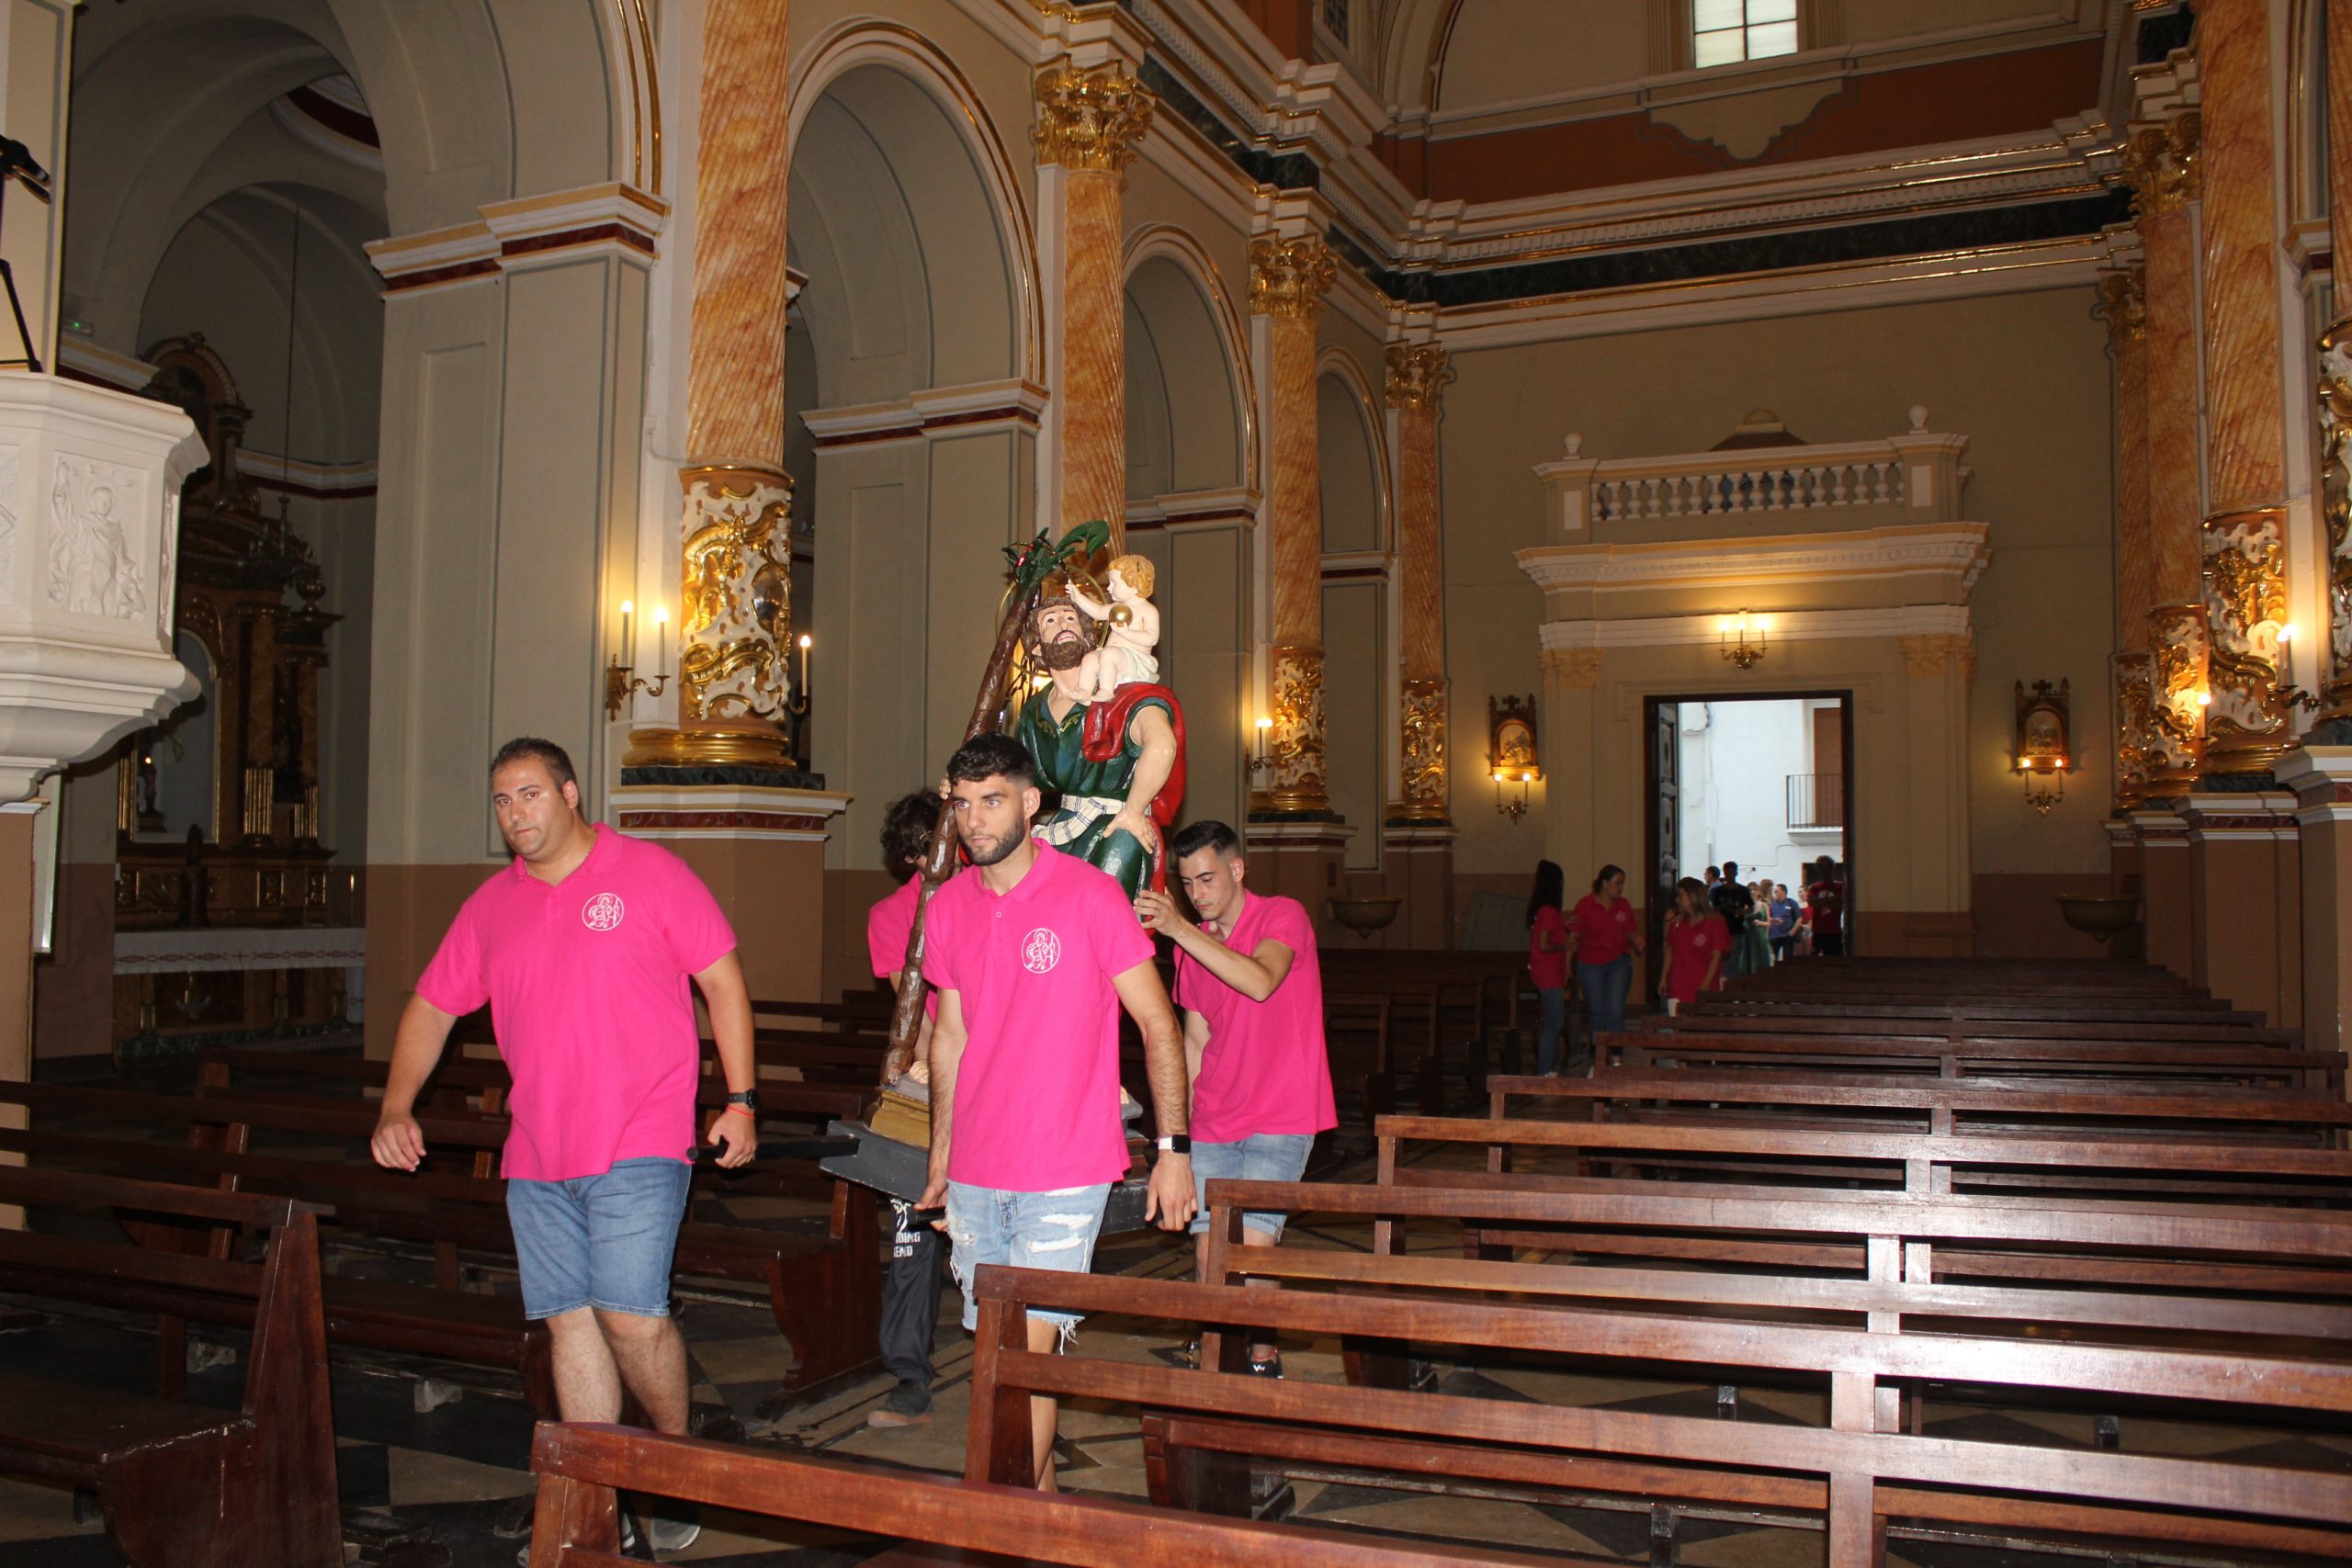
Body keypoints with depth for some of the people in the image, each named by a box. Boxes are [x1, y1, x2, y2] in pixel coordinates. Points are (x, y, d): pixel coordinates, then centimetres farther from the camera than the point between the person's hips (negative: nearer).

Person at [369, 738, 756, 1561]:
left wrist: (740, 1099, -6)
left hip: (638, 1144, -5)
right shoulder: (491, 905, 11)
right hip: (537, 1154, 5)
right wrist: (396, 1108, 3)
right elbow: (431, 1006, 17)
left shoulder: (651, 873, -3)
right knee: (570, 1322, 7)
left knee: (630, 1312, -11)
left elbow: (722, 980, -2)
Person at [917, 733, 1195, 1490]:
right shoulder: (948, 907, 5)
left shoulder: (1090, 895, -10)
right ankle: (1038, 1489, 31)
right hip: (975, 1173, 5)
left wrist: (1173, 1148, -9)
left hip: (1064, 1171, -5)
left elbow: (1159, 1026, -6)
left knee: (1029, 1348, -7)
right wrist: (940, 1157, 18)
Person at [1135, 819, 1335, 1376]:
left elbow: (1260, 982, -28)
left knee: (1251, 1245, -11)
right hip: (1212, 1121, 5)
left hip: (1279, 1118, -5)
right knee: (1207, 1248, 1)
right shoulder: (1194, 943, 12)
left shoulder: (1283, 916, -7)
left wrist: (1179, 928, -30)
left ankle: (1263, 1360, 5)